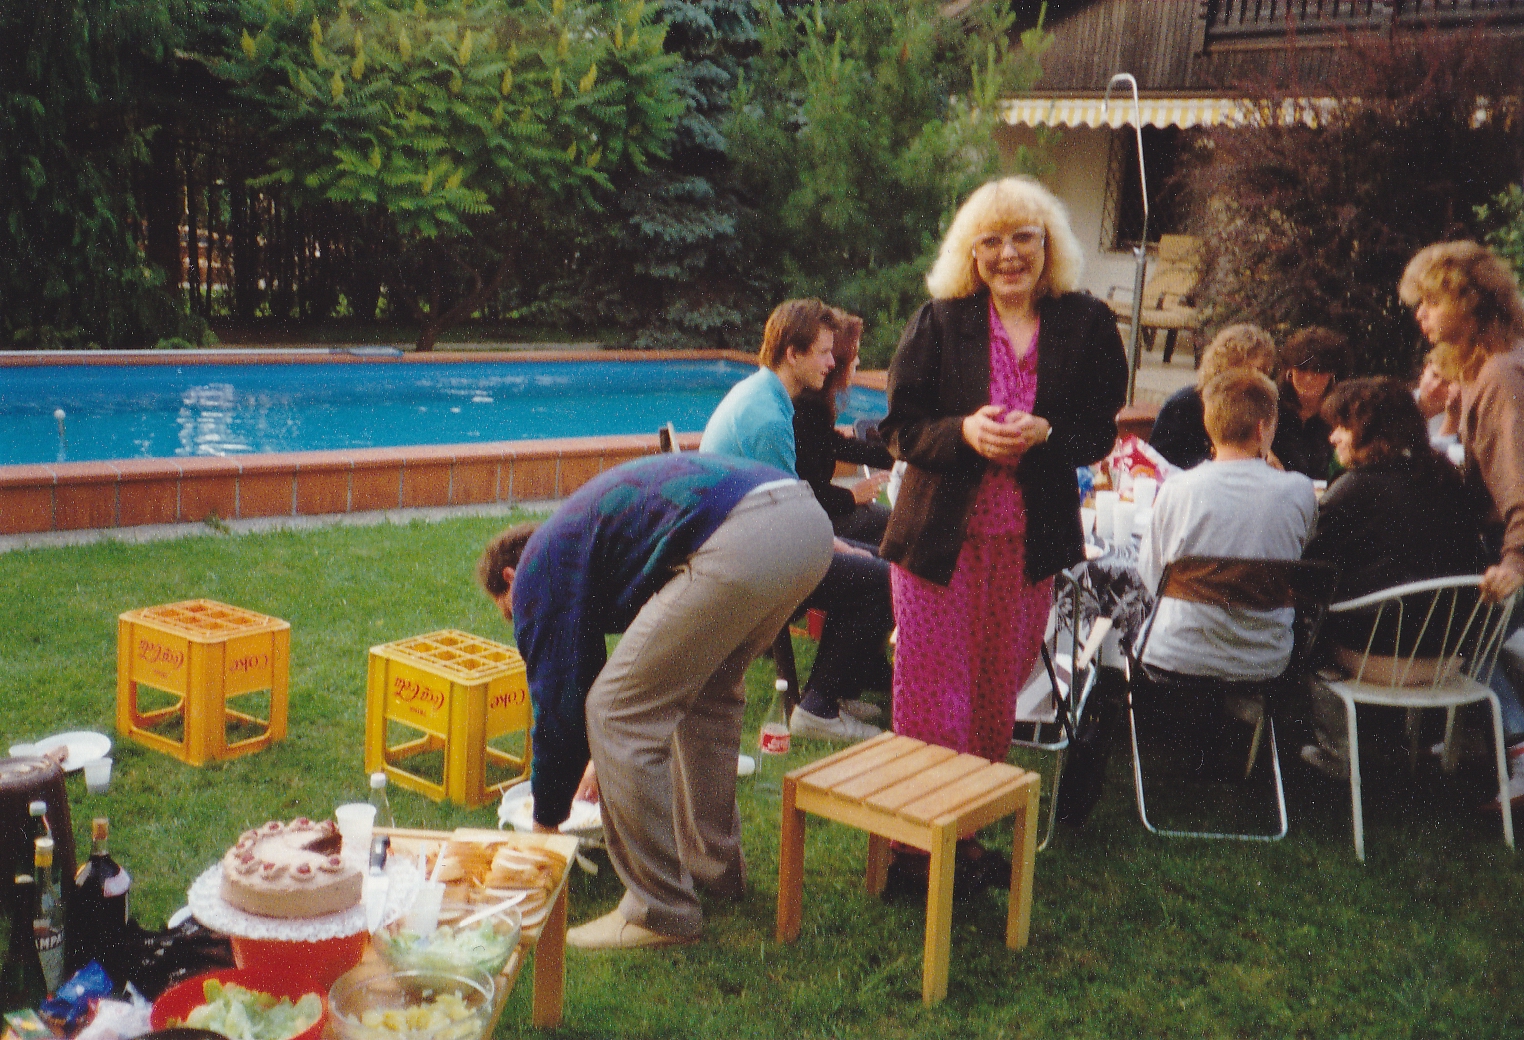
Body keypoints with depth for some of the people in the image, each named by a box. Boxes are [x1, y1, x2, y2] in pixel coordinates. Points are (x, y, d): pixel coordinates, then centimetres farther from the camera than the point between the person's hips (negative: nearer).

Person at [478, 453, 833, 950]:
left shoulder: (538, 565, 14)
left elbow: (557, 703, 13)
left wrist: (545, 824, 28)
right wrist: (607, 757, 64)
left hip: (740, 546, -10)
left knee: (616, 712, 4)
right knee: (707, 690, 30)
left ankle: (661, 911, 12)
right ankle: (714, 862, 40)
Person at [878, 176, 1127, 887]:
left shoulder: (1086, 324, 2)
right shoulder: (938, 323, -1)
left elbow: (1100, 431, 2)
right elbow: (900, 428, -2)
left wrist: (1044, 432, -19)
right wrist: (963, 431, -22)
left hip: (1030, 541, 2)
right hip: (939, 535, -2)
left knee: (997, 698, 13)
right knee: (931, 696, 3)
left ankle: (966, 834, 30)